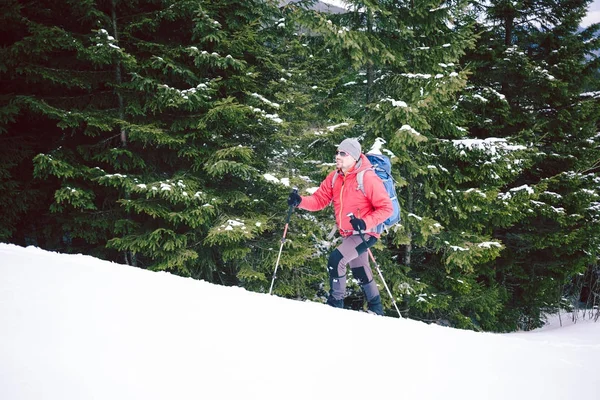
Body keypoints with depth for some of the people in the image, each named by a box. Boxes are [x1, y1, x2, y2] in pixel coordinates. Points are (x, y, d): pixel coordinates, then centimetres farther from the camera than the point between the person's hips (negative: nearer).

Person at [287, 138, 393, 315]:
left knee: (336, 259, -21)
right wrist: (300, 201, -20)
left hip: (366, 233, -8)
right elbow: (319, 199, -1)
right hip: (347, 234, 8)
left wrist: (365, 223, -30)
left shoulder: (368, 178, -19)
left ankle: (335, 303, -6)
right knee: (360, 272, 20)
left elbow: (386, 208, -18)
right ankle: (376, 309, 38)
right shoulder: (335, 177, 2)